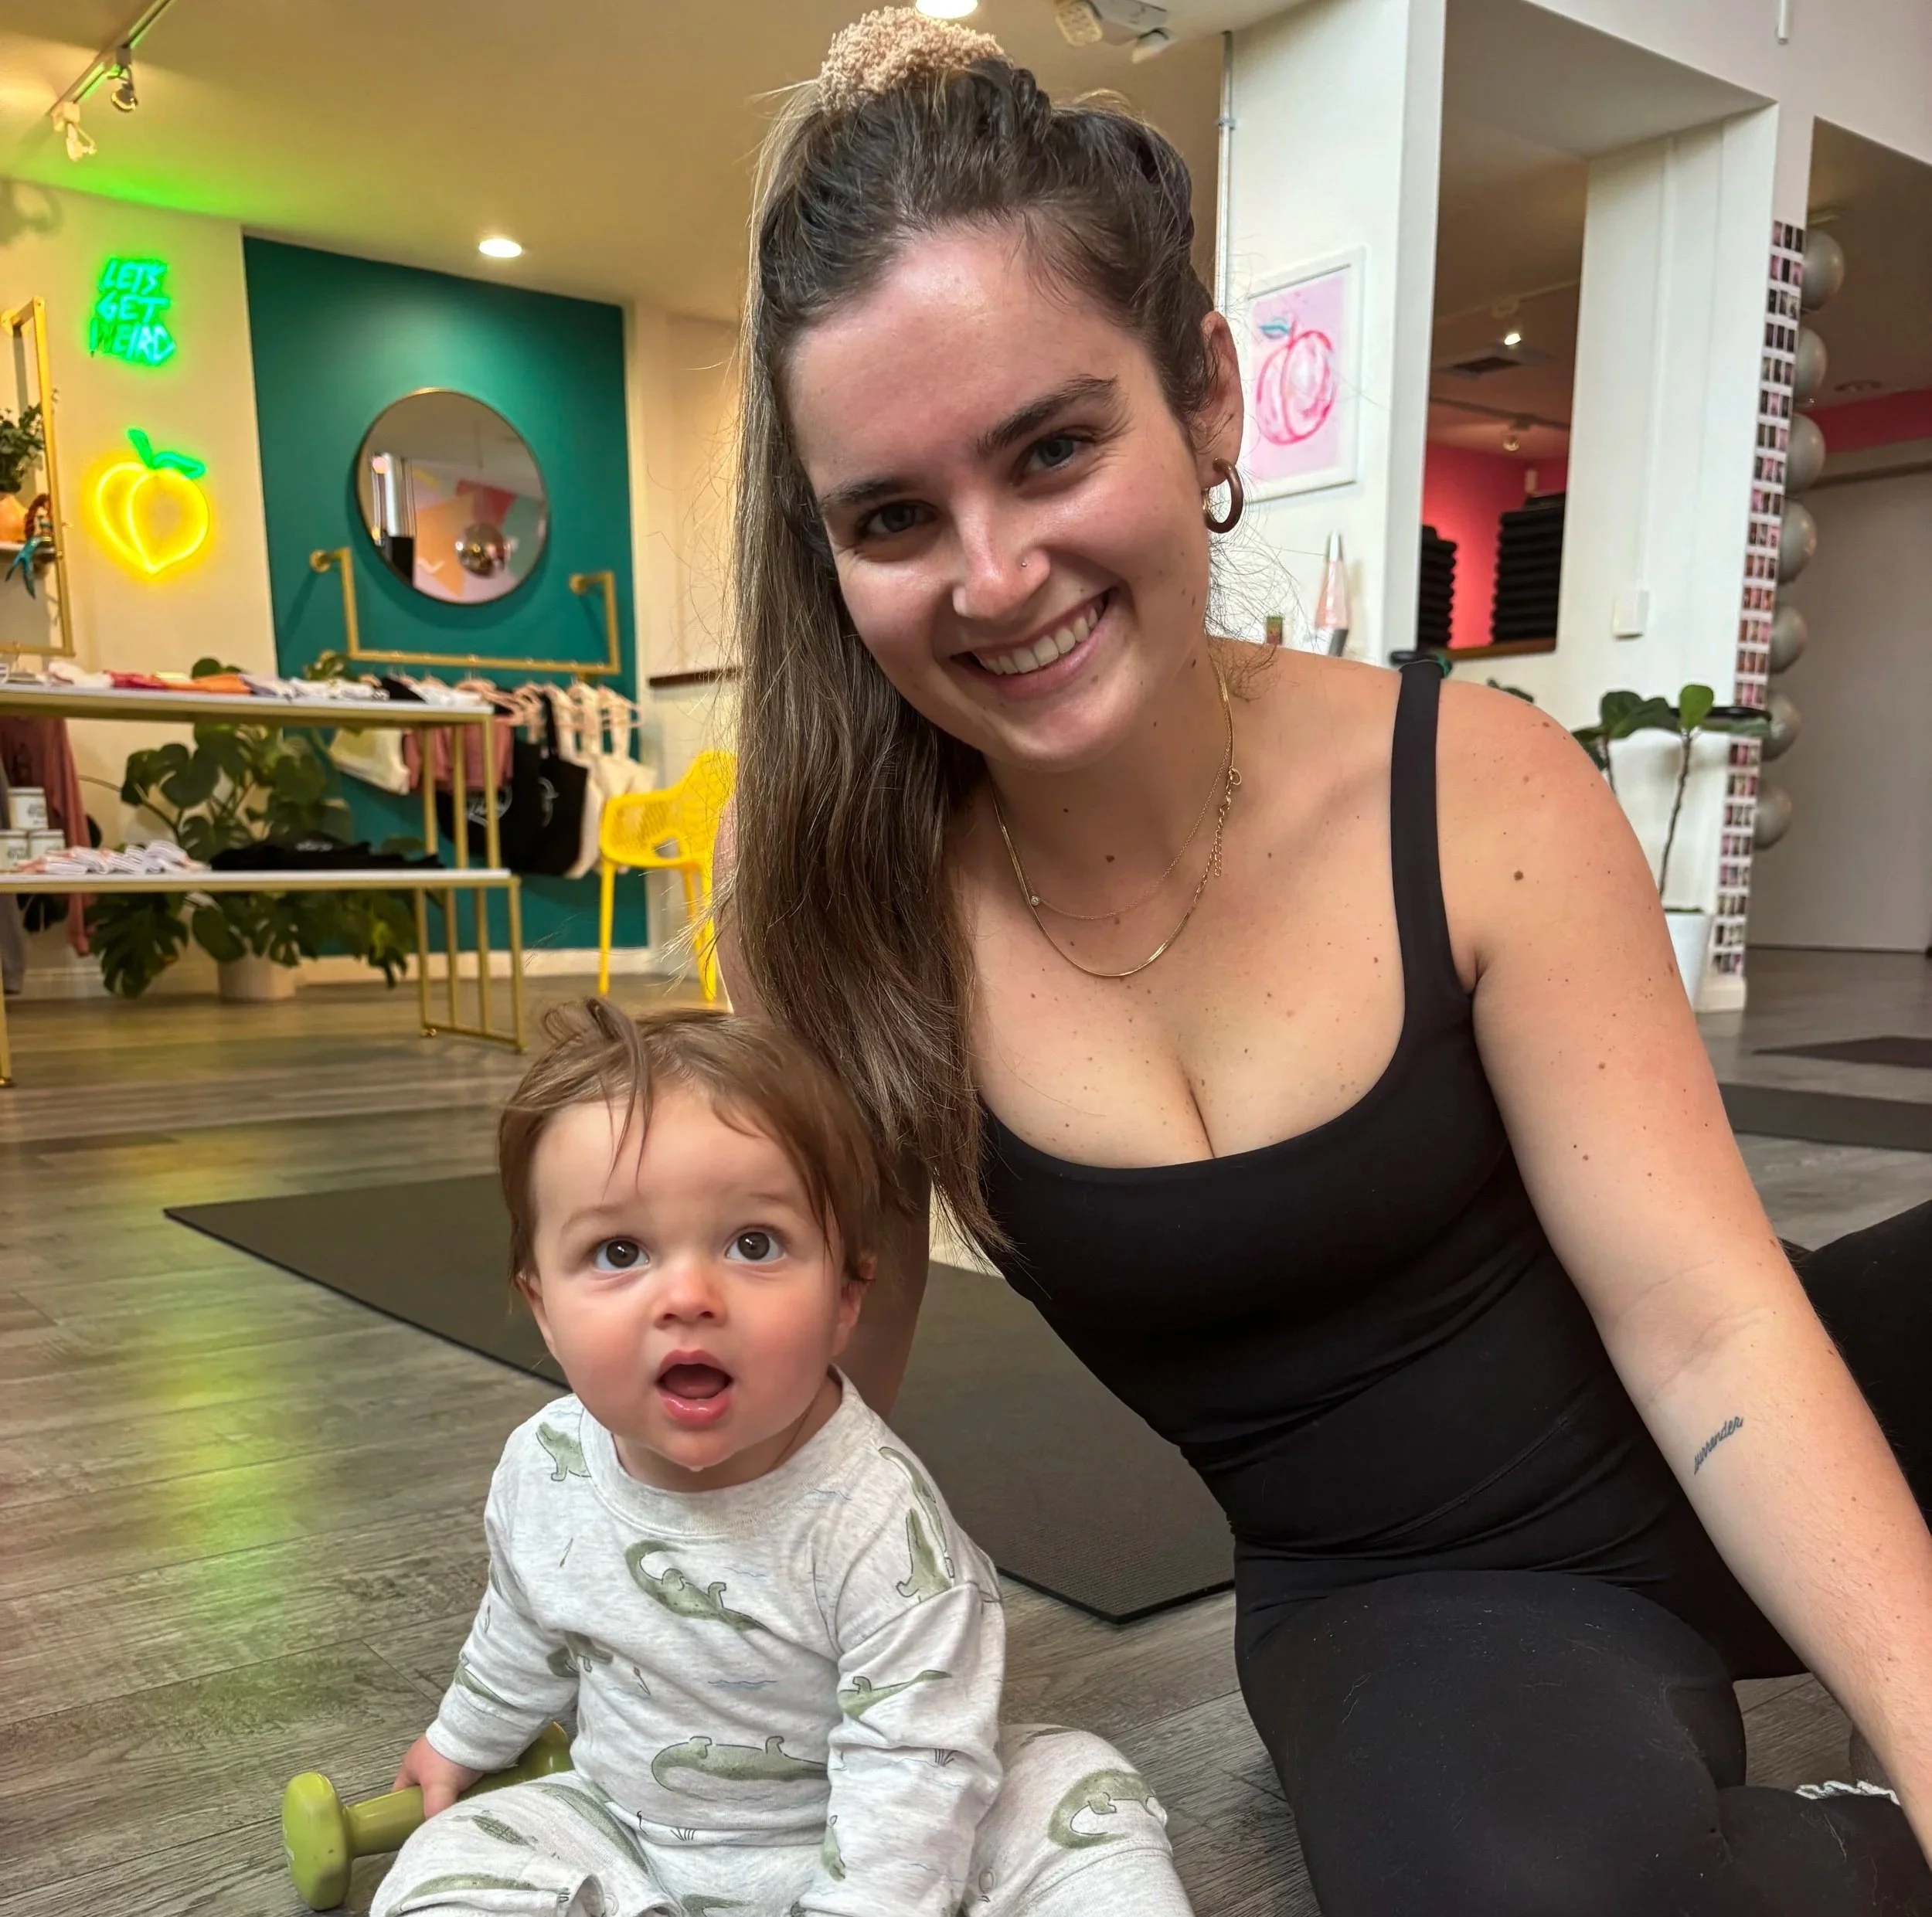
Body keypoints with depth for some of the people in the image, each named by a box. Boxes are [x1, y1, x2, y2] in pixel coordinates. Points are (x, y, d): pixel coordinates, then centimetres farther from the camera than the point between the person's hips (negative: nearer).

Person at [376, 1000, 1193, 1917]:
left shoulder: (880, 1523, -29)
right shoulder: (541, 1468, -13)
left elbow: (910, 1779, -25)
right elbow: (523, 1634, 10)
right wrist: (464, 1740, 24)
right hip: (629, 1834, 4)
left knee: (1080, 1798, -22)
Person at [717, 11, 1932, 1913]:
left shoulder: (1473, 791, -17)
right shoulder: (853, 910, -13)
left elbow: (1706, 1330, -18)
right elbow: (811, 1376, -3)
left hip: (1707, 1474, 2)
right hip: (1400, 1600, -1)